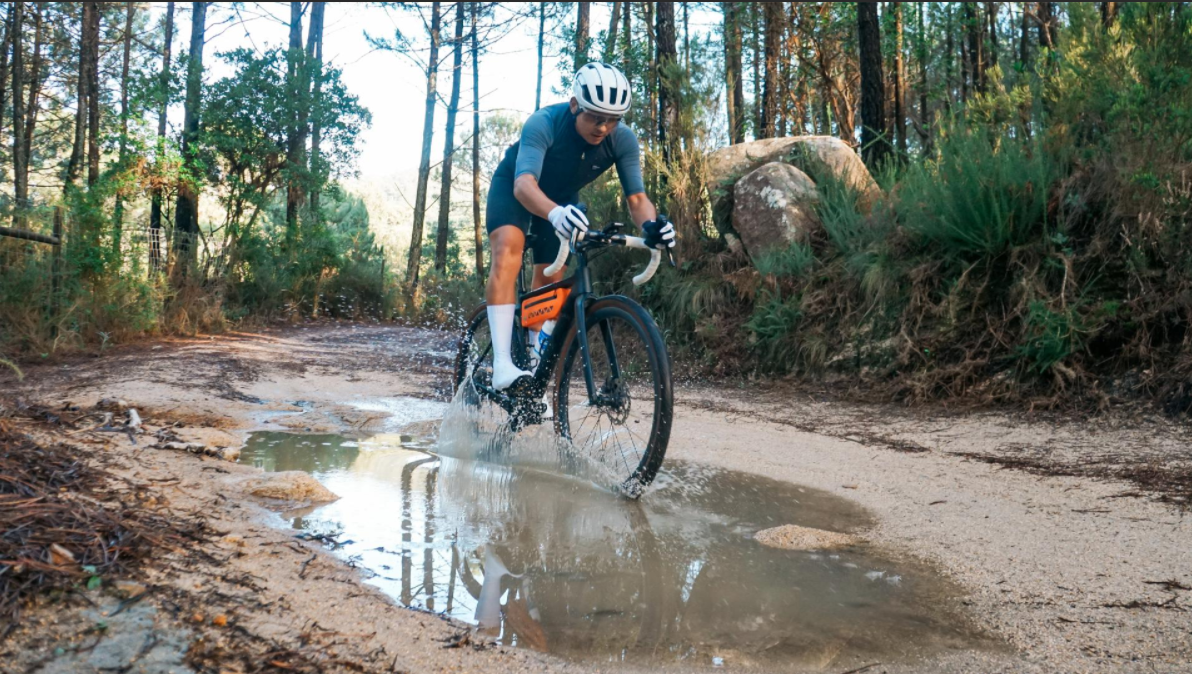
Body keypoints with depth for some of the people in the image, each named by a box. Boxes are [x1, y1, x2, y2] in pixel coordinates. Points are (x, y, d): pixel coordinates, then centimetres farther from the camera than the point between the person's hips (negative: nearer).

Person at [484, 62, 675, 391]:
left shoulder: (623, 140, -25)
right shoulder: (544, 123, -37)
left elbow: (636, 197, -26)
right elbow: (524, 183, -50)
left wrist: (651, 225, -50)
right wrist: (555, 213, -71)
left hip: (563, 196, 5)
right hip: (513, 187, -4)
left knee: (550, 280, 1)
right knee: (508, 249, -30)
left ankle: (536, 367, 16)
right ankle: (502, 364, -36)